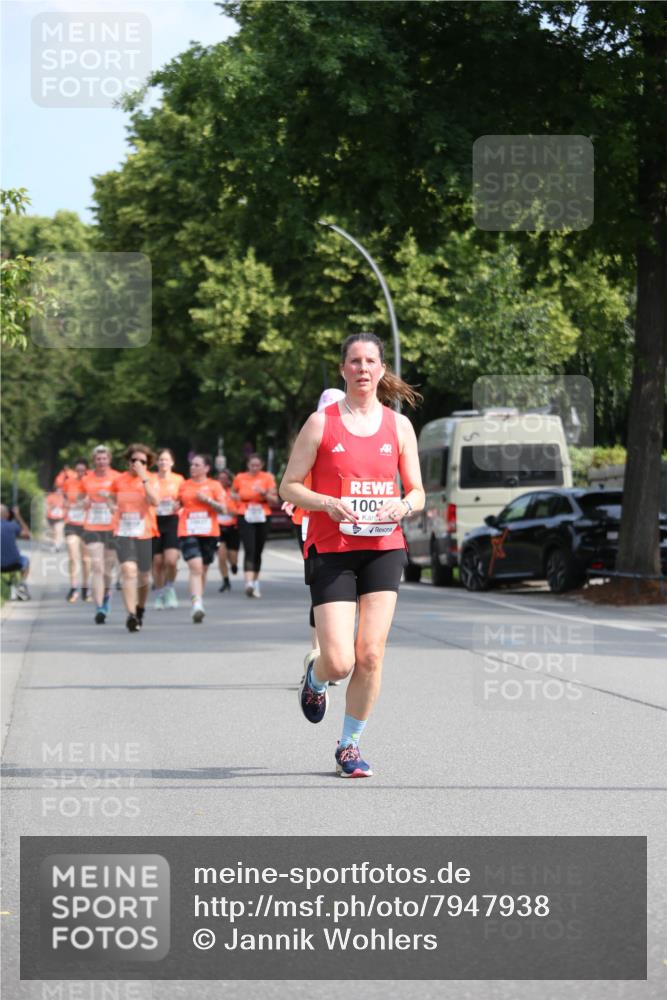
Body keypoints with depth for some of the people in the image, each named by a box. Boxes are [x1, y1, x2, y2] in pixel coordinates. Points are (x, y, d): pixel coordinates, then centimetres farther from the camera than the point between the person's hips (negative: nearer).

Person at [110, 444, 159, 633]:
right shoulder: (119, 480, 4)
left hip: (145, 533, 0)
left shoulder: (151, 479, -1)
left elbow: (155, 501, -20)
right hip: (123, 533, 0)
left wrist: (143, 477, -22)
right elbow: (112, 498, 26)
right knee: (128, 570, -19)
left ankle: (140, 608, 38)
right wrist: (115, 508, 5)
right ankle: (131, 614, -25)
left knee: (143, 575, 11)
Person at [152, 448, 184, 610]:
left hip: (172, 521, -1)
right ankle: (159, 594, 19)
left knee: (171, 560, -15)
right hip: (155, 522, 1)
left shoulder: (179, 480, 4)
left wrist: (178, 505, -9)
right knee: (157, 561, 3)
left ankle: (170, 588, 11)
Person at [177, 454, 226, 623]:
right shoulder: (184, 485, 10)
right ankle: (197, 605, -27)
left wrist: (207, 500, -13)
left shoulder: (214, 485, 5)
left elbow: (222, 508, -1)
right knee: (195, 568, -17)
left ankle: (199, 602, 26)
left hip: (209, 533, 1)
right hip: (188, 532, -1)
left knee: (203, 570, 10)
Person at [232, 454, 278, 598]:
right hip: (245, 518, -1)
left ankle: (255, 583, 23)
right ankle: (249, 583, -27)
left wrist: (264, 493, -18)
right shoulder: (240, 478, 3)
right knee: (249, 550, -16)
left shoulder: (268, 478, 2)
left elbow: (275, 500, 0)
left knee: (258, 552, 9)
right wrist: (237, 498, -1)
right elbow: (233, 493, 21)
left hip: (262, 518, 1)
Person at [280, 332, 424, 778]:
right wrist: (328, 503, -16)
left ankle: (351, 745, 12)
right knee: (339, 661, -10)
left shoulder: (399, 425, 9)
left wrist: (404, 506, -9)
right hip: (331, 549, -2)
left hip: (383, 547, 2)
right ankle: (315, 677, 28)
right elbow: (289, 487, 1)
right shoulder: (321, 423, 1)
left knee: (371, 655, -5)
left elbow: (417, 491, 14)